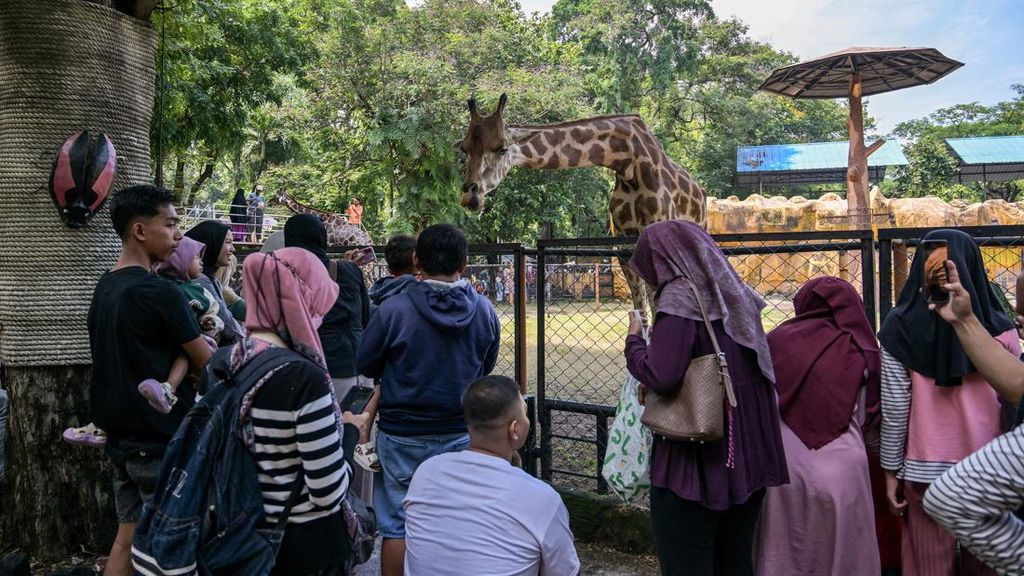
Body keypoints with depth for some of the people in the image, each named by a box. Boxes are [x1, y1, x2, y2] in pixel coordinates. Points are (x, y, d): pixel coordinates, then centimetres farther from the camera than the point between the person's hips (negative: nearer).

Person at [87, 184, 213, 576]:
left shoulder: (104, 287, 8)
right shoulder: (160, 292, -19)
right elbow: (207, 364, -12)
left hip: (121, 436, 8)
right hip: (162, 439, -8)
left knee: (128, 536, 16)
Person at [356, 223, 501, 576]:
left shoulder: (394, 309, -16)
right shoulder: (484, 312, -6)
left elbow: (365, 365, -3)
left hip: (403, 438, -2)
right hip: (461, 435, 3)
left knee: (398, 525, 11)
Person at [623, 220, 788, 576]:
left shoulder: (679, 297, -14)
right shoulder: (734, 293, 10)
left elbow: (659, 377, -24)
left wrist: (634, 340, -6)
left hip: (694, 459, -8)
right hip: (747, 457, 8)